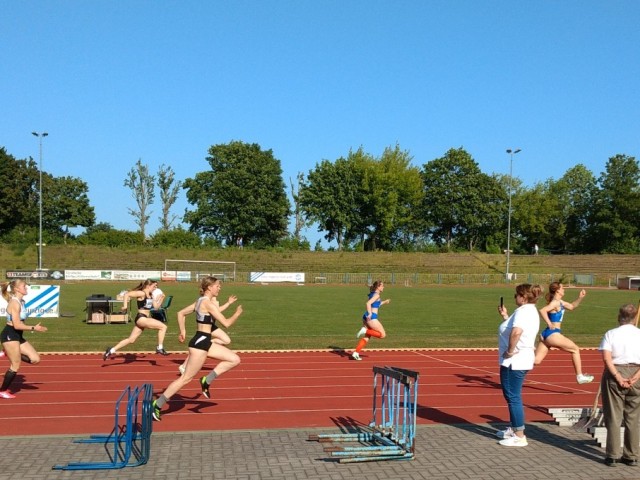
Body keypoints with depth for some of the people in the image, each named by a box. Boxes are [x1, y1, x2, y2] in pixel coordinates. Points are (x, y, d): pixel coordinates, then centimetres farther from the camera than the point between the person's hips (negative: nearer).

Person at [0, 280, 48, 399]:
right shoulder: (15, 303, -18)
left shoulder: (21, 301, 11)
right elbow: (17, 325, -21)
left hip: (17, 336, 9)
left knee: (35, 359, 4)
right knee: (16, 365, 0)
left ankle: (10, 353, 17)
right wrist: (34, 328, -16)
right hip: (10, 335, -9)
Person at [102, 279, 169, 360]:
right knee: (163, 326, -15)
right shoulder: (141, 293, -12)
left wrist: (160, 299, 3)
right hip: (141, 318, -9)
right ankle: (160, 348, -8)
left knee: (131, 340, 12)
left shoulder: (150, 295, 14)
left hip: (144, 319, 9)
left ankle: (111, 350, 19)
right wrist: (125, 305, -26)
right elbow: (126, 294, -18)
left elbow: (156, 306, 14)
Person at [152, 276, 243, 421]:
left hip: (205, 342, 10)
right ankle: (157, 405, 6)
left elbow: (181, 313, 18)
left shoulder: (201, 300, 11)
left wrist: (183, 331, 17)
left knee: (235, 359, 7)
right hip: (200, 343, -10)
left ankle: (207, 380, 8)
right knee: (185, 378, -2)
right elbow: (226, 323, -19)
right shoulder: (208, 303, -17)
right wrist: (237, 313, -2)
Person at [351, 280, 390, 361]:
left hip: (366, 317, 9)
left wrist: (384, 302, 37)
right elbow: (368, 303, -20)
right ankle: (365, 331, -13)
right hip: (371, 317, -9)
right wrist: (370, 314, -24)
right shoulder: (377, 295, -6)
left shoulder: (372, 294, 21)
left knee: (366, 338, 10)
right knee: (382, 334, -2)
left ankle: (356, 353, 3)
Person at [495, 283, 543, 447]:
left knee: (513, 397, -4)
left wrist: (510, 350, -25)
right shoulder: (531, 311, 15)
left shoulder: (523, 311, -19)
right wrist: (505, 316, 15)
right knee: (512, 395, 22)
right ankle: (513, 429, 33)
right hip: (522, 359, 11)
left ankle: (519, 436, 2)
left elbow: (516, 332, -36)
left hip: (514, 361, -11)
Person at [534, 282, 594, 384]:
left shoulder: (560, 302, 17)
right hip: (552, 334, -9)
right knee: (575, 349, 8)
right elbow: (542, 310, -29)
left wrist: (580, 298, 19)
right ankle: (580, 376, 13)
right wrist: (549, 323, -21)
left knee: (536, 360, 4)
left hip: (547, 334, 9)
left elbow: (571, 306, 32)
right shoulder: (555, 303, -13)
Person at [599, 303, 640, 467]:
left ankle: (612, 456, 8)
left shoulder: (611, 334, -2)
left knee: (613, 416, 5)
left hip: (615, 374, -2)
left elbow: (606, 358, -14)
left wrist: (618, 377, -14)